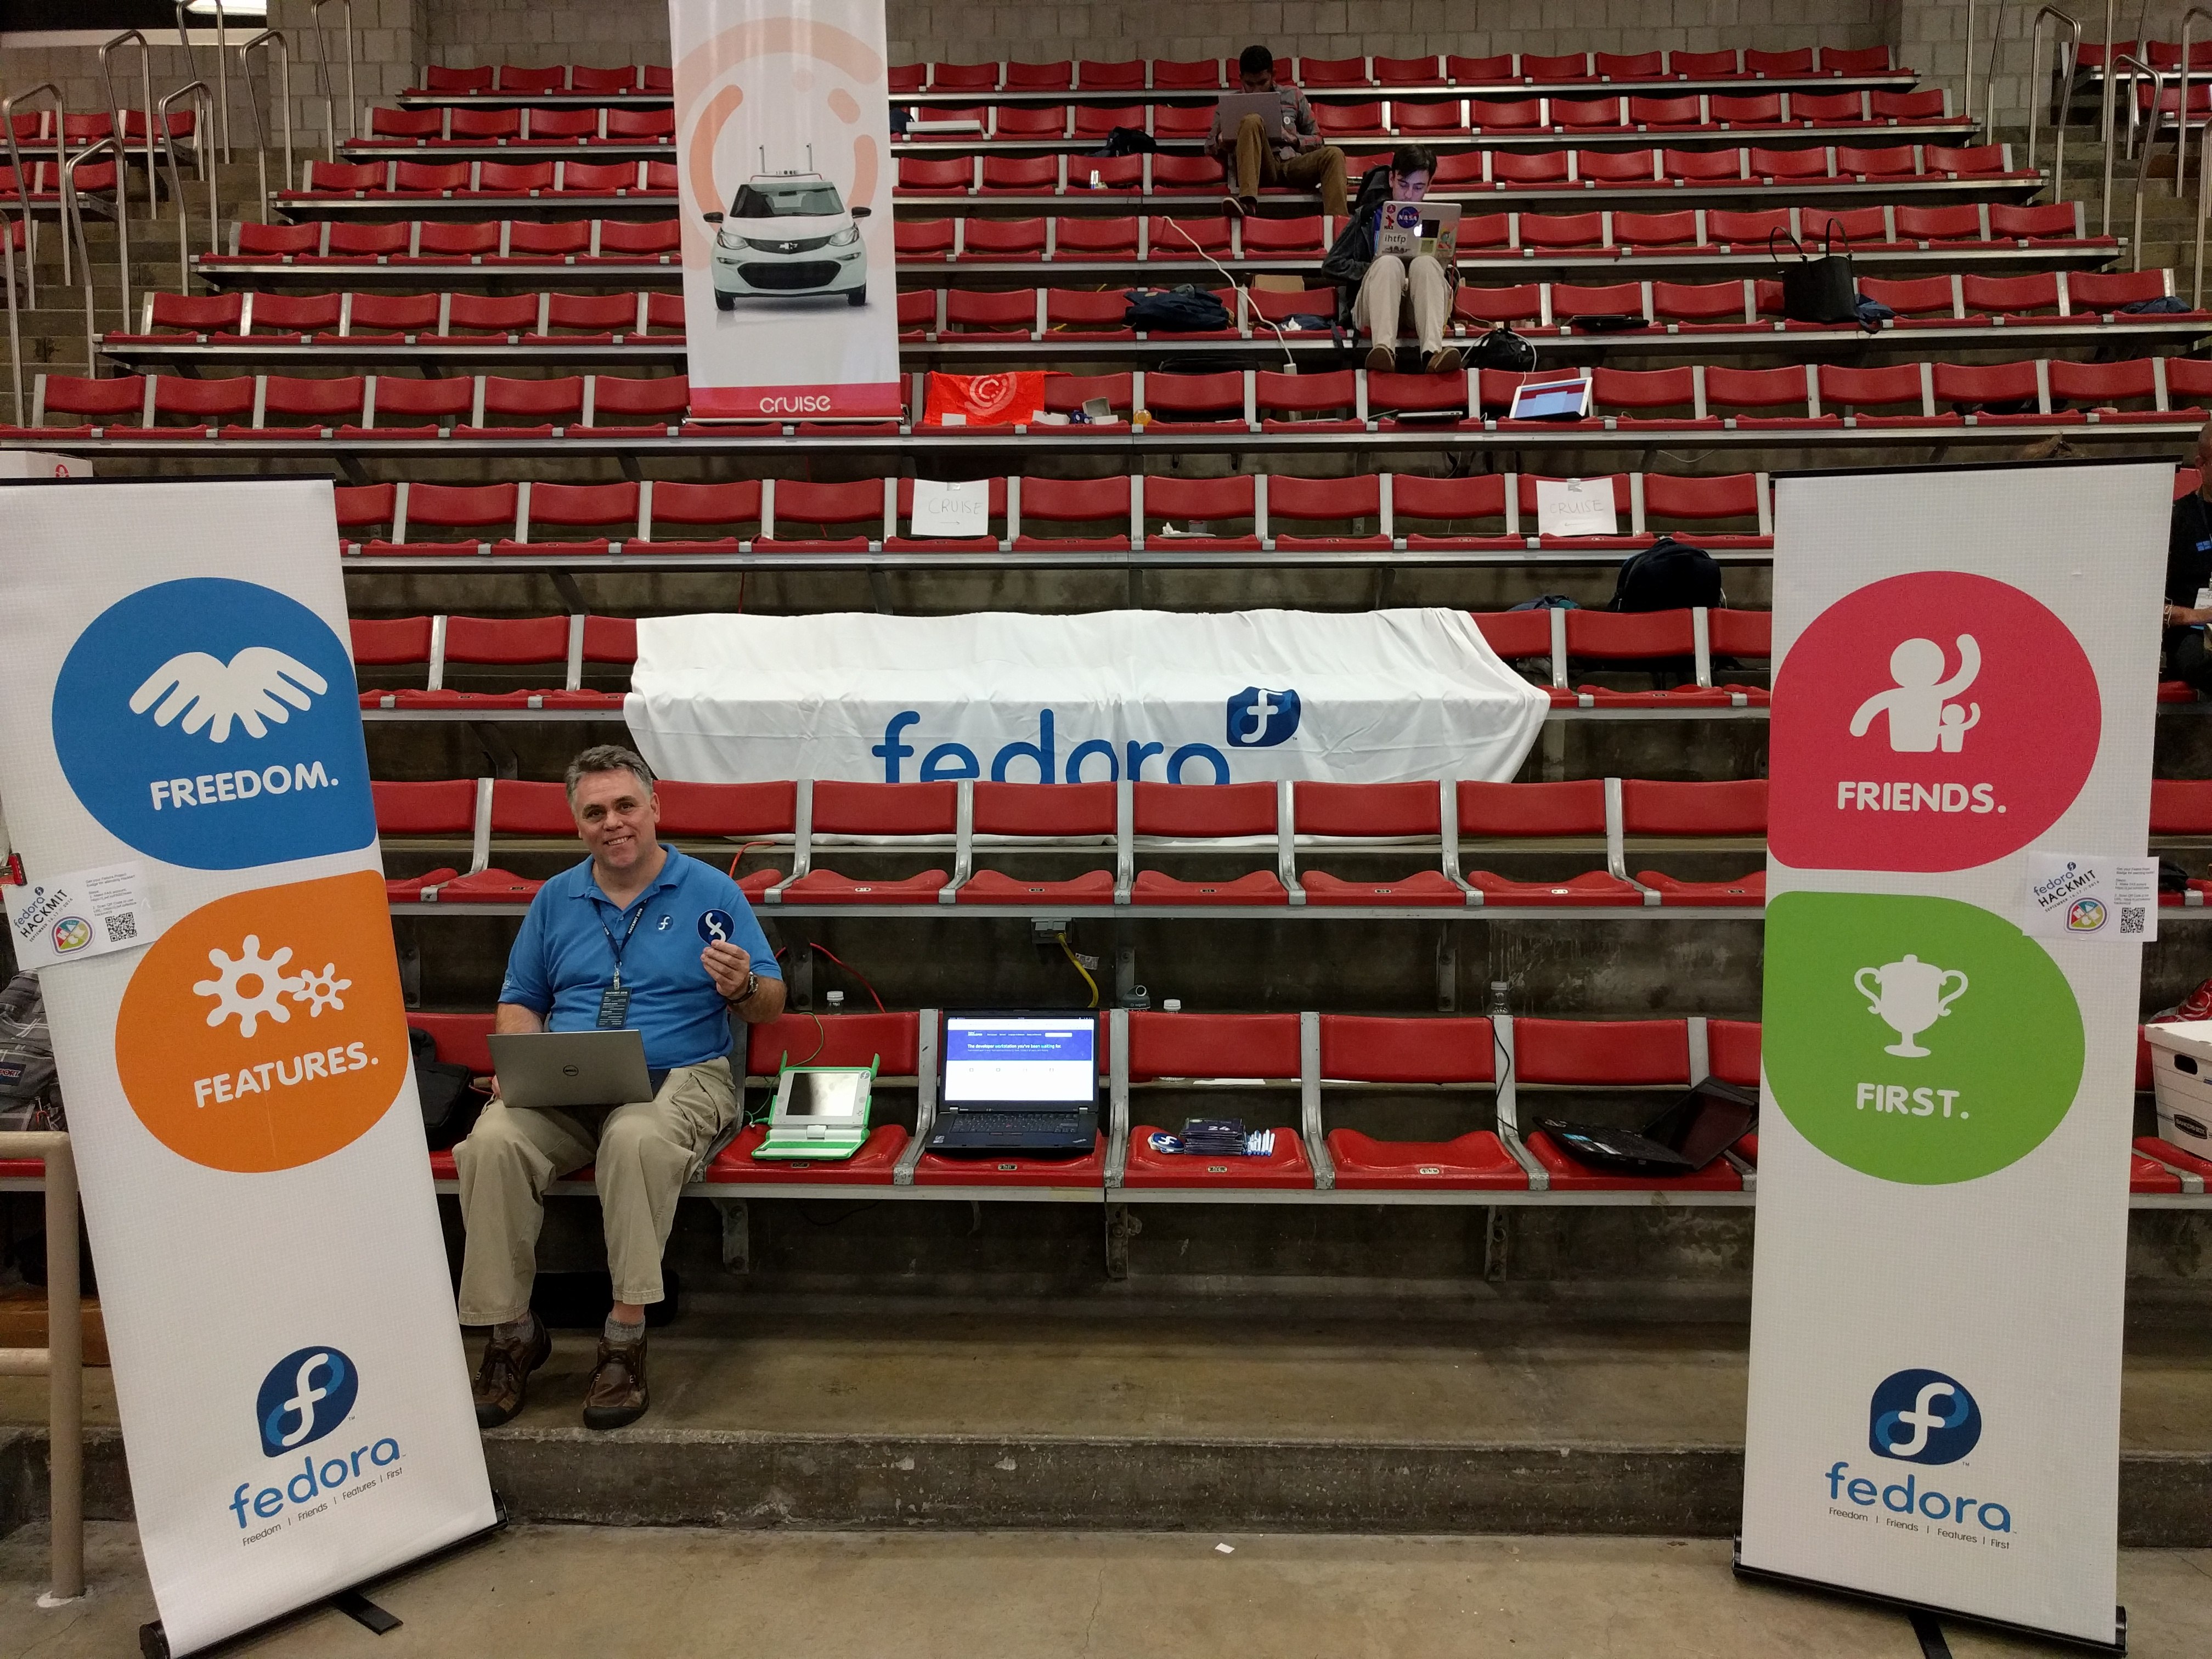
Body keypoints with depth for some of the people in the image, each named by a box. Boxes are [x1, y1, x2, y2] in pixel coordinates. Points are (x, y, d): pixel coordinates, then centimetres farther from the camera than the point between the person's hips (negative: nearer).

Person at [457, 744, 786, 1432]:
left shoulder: (711, 892, 6)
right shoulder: (555, 899, 17)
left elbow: (770, 1006, 5)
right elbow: (520, 1000, 19)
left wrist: (741, 988, -19)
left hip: (679, 1078, -3)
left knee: (638, 1139, -38)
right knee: (492, 1140, -28)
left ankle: (625, 1336, -26)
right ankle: (511, 1330, -13)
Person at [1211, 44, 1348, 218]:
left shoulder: (1293, 97, 18)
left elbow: (1317, 141, 20)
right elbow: (1209, 144, 22)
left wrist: (1293, 139, -3)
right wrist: (1221, 141, -4)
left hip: (1293, 165, 2)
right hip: (1259, 169, -2)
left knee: (1333, 154, -26)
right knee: (1252, 121, -29)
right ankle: (1247, 202, -48)